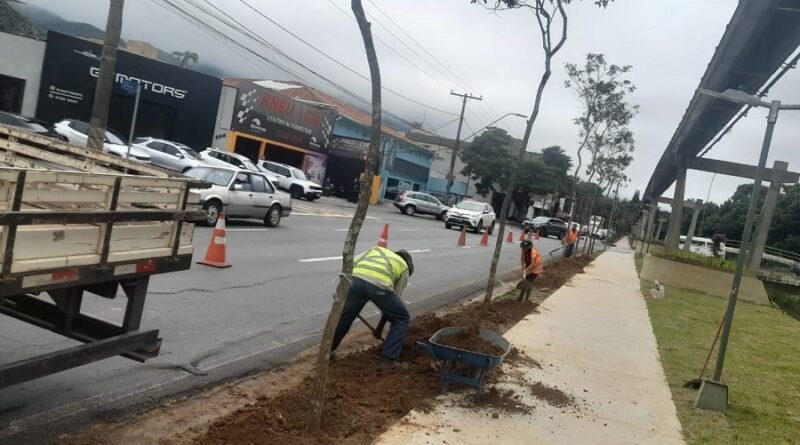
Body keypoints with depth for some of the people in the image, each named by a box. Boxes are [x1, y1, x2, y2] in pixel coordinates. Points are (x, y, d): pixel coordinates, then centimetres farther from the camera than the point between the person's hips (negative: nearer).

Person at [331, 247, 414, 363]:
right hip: (380, 284, -3)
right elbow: (395, 296, 29)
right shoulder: (404, 267, 32)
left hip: (356, 278, 3)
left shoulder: (376, 249, 40)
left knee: (344, 316, 26)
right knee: (401, 319, 19)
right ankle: (389, 359, 16)